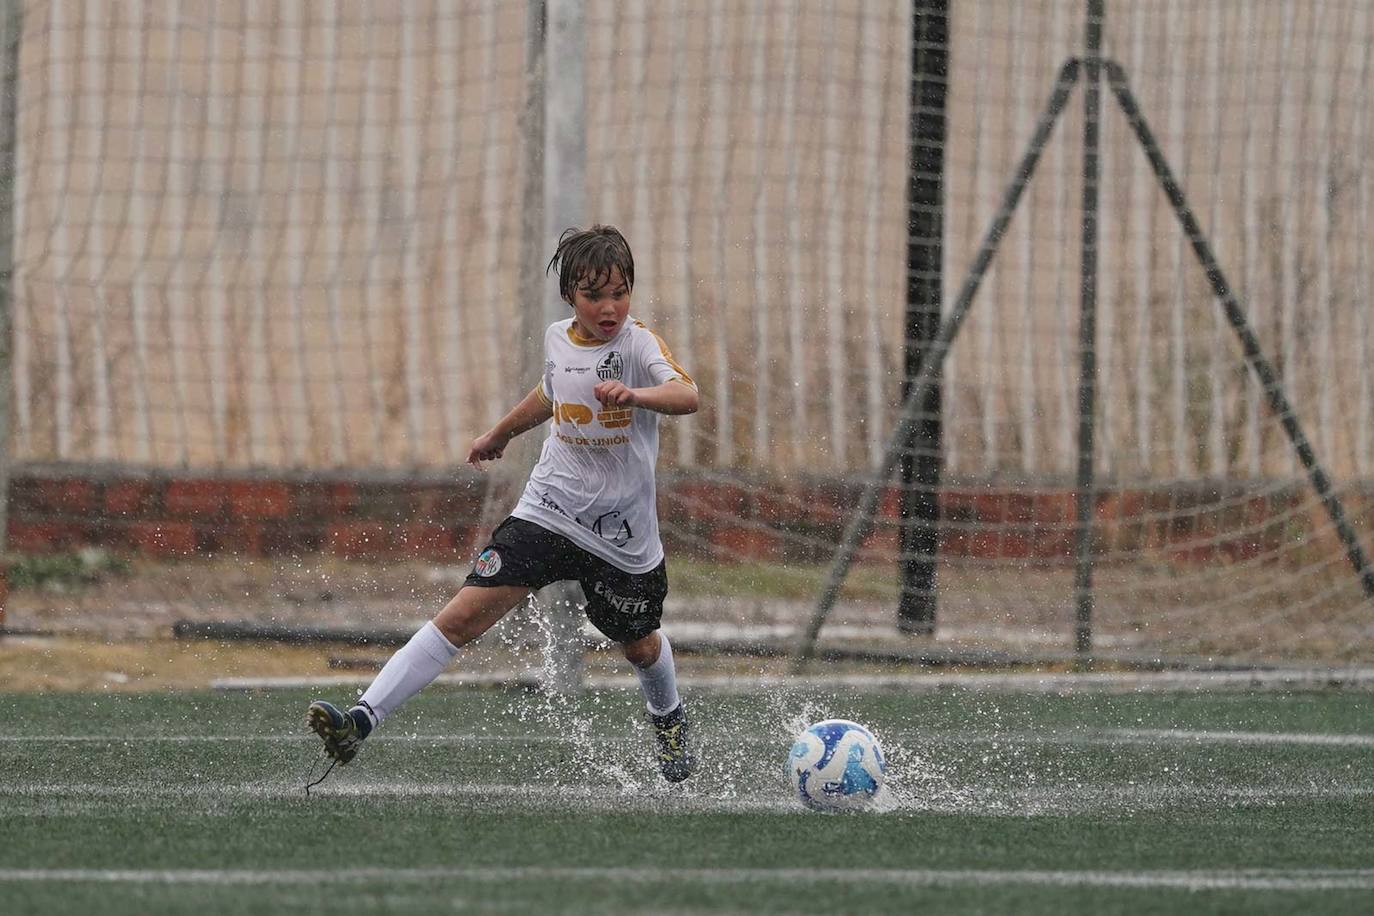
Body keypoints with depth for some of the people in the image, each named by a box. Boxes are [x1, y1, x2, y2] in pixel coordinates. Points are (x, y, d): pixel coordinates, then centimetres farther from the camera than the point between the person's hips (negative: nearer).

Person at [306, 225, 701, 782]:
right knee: (464, 615, -13)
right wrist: (501, 433, 40)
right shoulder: (558, 340, 2)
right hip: (547, 511, 2)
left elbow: (688, 395, -32)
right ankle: (362, 720, -21)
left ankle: (669, 721, 54)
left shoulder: (639, 343, -13)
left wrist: (635, 394, -51)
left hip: (622, 536, -2)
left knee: (638, 645, 18)